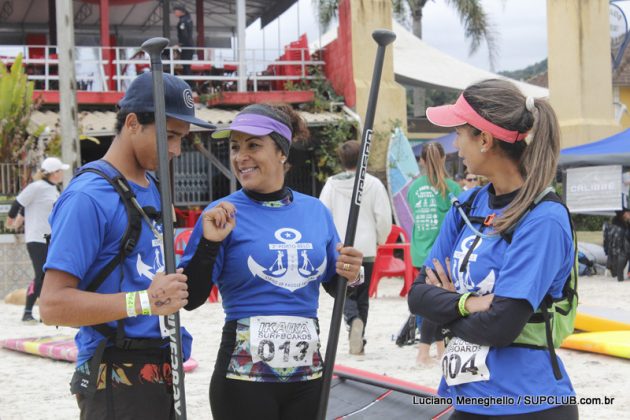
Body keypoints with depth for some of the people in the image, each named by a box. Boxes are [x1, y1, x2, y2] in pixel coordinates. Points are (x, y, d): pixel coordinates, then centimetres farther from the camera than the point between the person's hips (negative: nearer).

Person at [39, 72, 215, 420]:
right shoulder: (88, 197, -15)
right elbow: (53, 305, -21)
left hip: (162, 374, 9)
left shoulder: (152, 187, 13)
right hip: (118, 381, -9)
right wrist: (145, 301, -28)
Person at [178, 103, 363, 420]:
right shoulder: (223, 214, -5)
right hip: (244, 377, -4)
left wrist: (350, 275, -4)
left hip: (307, 374, 4)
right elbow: (190, 299, -8)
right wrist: (208, 244, -20)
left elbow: (336, 286, 16)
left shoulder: (316, 211, 5)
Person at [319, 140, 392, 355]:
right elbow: (384, 218, -3)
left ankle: (354, 320, -23)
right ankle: (358, 343, 12)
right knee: (362, 295, 11)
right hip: (366, 249, 0)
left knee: (344, 291, 8)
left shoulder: (331, 184, -2)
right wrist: (380, 240, 16)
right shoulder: (373, 184, -5)